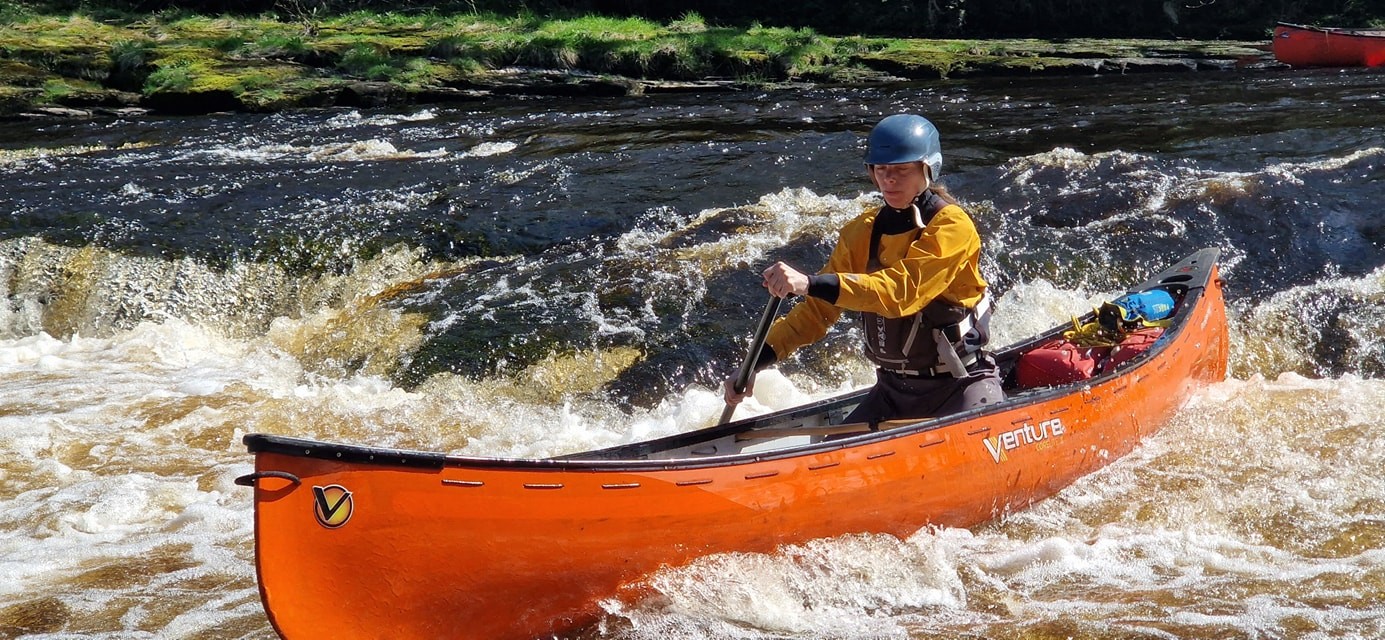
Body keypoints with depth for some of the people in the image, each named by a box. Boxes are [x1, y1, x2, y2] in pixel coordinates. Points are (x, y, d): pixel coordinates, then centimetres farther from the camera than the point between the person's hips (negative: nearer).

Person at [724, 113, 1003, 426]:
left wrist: (810, 283, -40)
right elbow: (817, 310, 4)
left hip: (961, 386, -6)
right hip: (894, 390, 6)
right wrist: (756, 363, -9)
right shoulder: (861, 233, 5)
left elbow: (903, 291, -30)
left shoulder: (951, 226, -14)